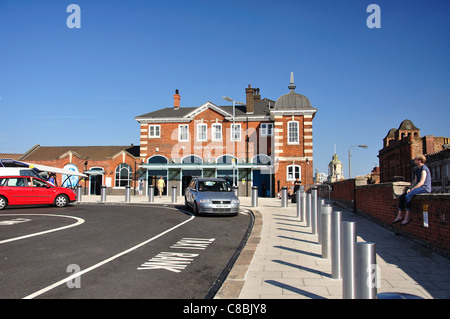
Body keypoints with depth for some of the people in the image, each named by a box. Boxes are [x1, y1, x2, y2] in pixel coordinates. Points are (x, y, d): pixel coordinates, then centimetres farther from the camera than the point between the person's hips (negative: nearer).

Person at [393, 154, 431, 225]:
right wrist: (409, 188, 1)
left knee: (408, 196, -30)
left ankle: (408, 217, -25)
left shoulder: (424, 169, -11)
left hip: (425, 188, -10)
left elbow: (421, 182, -19)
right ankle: (400, 216, -8)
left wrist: (411, 189, -19)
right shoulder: (417, 170, 20)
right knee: (401, 197, -6)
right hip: (419, 188, 10)